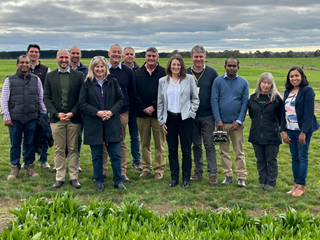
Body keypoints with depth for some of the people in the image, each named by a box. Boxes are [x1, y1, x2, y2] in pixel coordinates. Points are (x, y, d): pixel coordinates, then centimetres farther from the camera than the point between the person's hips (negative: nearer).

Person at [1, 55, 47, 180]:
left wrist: (44, 114, 9)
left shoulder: (36, 79, 9)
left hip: (32, 118, 1)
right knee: (15, 145, 5)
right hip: (15, 119, -1)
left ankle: (29, 168, 17)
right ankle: (14, 169, 15)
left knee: (30, 144, 6)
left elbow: (41, 99, 13)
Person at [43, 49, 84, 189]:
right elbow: (47, 98, 4)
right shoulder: (50, 76, 7)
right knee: (59, 150, 5)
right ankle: (59, 178, 13)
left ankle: (74, 177, 12)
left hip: (74, 118, -1)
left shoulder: (78, 76, 4)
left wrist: (72, 113, -10)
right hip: (56, 118, 1)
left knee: (73, 149, 5)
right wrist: (57, 114, -8)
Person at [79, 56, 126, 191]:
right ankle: (99, 181, 21)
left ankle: (118, 181, 16)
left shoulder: (113, 81, 6)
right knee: (97, 156, 7)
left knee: (115, 154, 3)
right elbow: (82, 103, -2)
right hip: (94, 124, -1)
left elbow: (120, 99, 6)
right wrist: (97, 112, -15)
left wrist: (112, 111, -10)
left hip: (112, 123, 1)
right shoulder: (87, 84, 1)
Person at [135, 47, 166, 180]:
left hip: (158, 113, -2)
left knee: (159, 143, 1)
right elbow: (134, 94, 5)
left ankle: (159, 169, 10)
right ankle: (146, 168, 20)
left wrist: (154, 107, -11)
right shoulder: (137, 73, 9)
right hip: (142, 114, 3)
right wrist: (143, 108, -6)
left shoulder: (163, 73, 2)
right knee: (144, 143, 9)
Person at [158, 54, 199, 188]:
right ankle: (174, 178, 15)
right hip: (170, 118, 2)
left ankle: (186, 178, 12)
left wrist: (191, 113, -5)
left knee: (186, 150, 1)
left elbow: (195, 99, 6)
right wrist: (161, 121, 5)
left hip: (185, 118, -2)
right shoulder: (163, 81, 8)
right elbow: (160, 102, 10)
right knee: (172, 150, 5)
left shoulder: (189, 79, 3)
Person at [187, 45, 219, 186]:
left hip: (207, 116, -2)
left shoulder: (212, 73, -1)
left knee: (209, 145, -1)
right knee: (196, 145, 11)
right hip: (192, 116, 2)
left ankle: (213, 174, 5)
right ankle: (198, 171, 22)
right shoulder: (186, 74, 4)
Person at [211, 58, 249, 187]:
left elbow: (245, 102, 2)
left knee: (239, 151, 1)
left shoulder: (243, 83, 6)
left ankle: (241, 177, 7)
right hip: (222, 123, 1)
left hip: (236, 123, 0)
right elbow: (214, 101, 0)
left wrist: (239, 121, -8)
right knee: (224, 151, 6)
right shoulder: (218, 81, 3)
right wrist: (218, 120, -8)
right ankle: (228, 175, 16)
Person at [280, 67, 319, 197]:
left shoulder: (307, 90, -9)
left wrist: (304, 132, -18)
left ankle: (301, 187, 4)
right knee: (294, 157, 10)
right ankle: (296, 185, 17)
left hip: (302, 130, -6)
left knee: (302, 157, -2)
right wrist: (283, 130, 7)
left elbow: (309, 113, -14)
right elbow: (284, 112, 14)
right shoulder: (288, 92, 13)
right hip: (290, 130, 7)